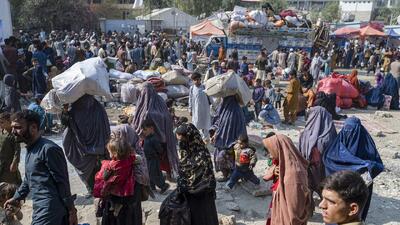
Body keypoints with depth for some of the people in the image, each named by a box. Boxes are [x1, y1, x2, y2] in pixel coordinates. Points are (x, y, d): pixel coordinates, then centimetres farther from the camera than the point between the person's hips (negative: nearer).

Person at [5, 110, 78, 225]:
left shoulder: (49, 149, -15)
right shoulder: (29, 150, 13)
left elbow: (62, 182, -16)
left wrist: (71, 210, -14)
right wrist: (16, 198, 24)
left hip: (49, 210, -8)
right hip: (39, 209, 8)